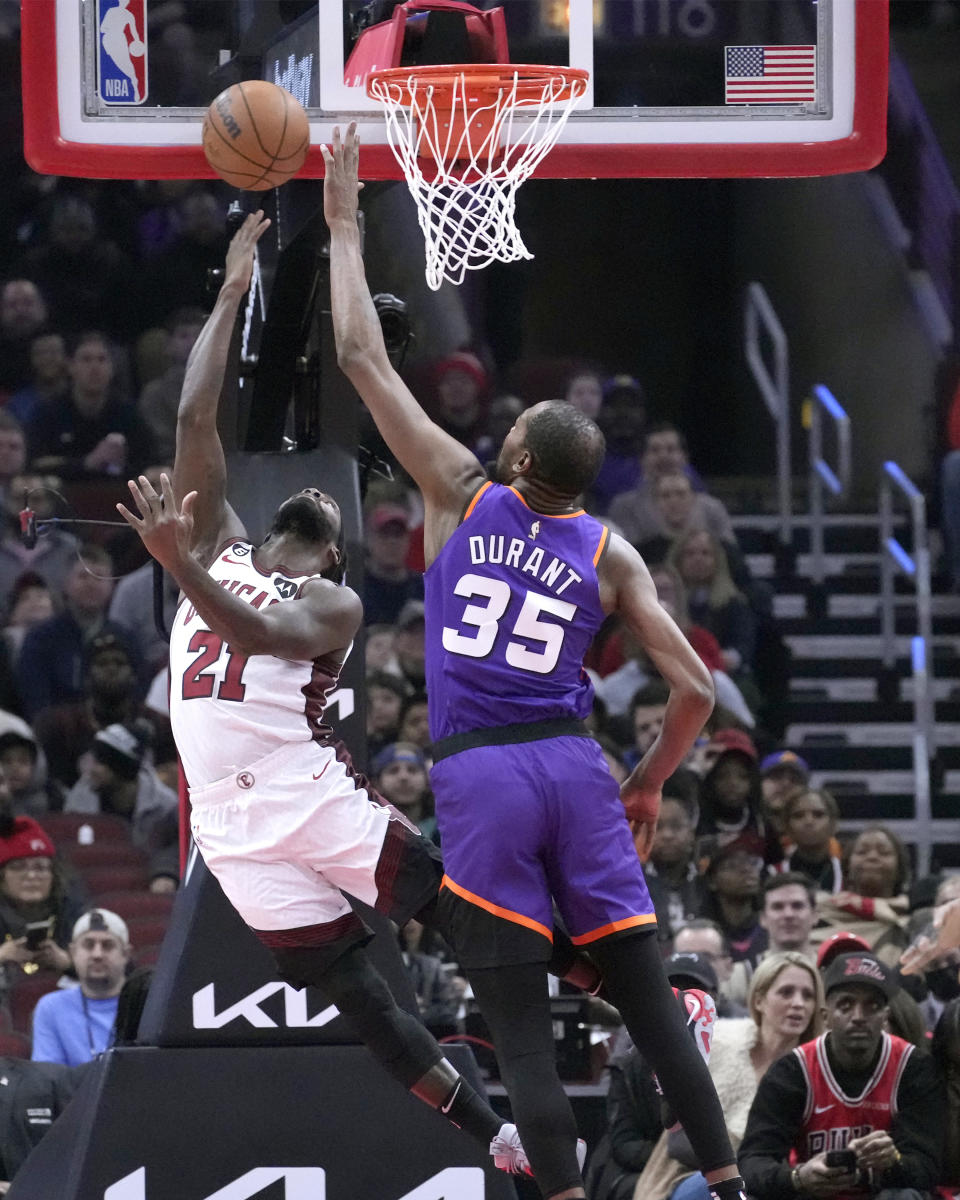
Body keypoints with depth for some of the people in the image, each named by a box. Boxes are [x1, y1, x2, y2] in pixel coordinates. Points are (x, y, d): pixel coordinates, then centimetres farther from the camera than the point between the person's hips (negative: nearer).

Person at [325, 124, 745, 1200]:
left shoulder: (461, 495, 1)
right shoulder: (610, 555, 7)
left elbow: (362, 360, 4)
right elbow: (695, 690, 4)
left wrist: (344, 225, 12)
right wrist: (648, 785, 21)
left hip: (479, 778, -2)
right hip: (572, 767, 2)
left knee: (521, 1028, -2)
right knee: (648, 999, 7)